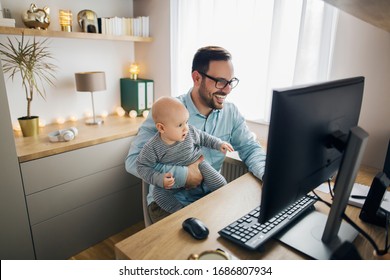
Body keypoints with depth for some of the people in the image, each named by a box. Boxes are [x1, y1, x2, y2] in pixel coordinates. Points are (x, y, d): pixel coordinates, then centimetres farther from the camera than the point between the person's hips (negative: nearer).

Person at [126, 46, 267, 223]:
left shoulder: (231, 112, -1)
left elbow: (250, 148, 1)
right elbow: (134, 161, -19)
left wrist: (268, 174, -20)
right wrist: (183, 175, -23)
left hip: (211, 196, 5)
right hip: (169, 201, -4)